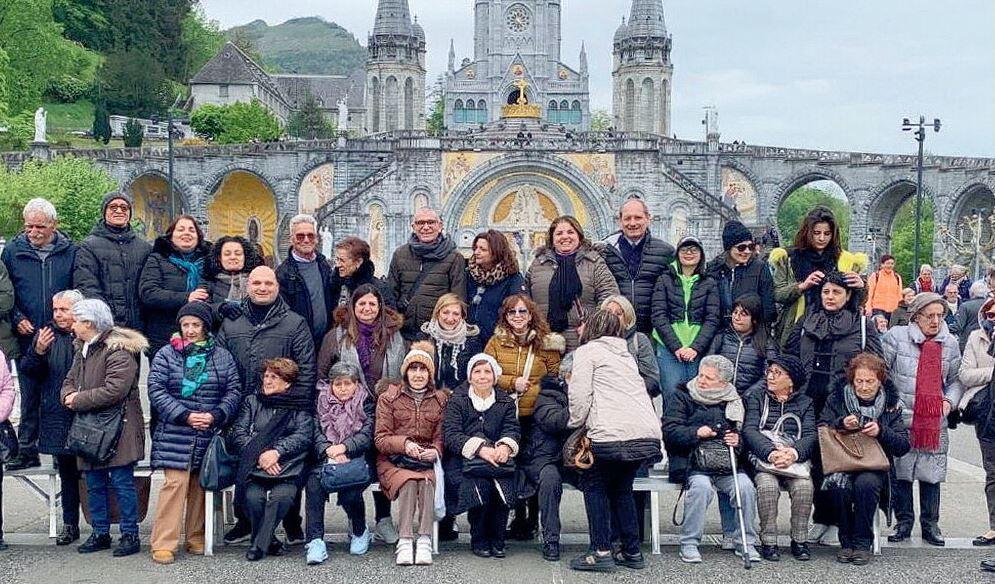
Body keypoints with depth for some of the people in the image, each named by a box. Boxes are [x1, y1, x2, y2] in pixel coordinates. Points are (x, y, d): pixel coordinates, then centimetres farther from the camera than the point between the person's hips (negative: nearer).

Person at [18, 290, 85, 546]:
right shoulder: (47, 334, 6)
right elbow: (27, 370, 4)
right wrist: (38, 351, -14)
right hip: (58, 417, 4)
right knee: (67, 472, 13)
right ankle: (70, 524, 23)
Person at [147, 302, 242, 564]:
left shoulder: (222, 356, 9)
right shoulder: (166, 355, 3)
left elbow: (234, 392, 7)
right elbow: (156, 391, -3)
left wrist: (216, 415, -10)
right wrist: (185, 416, -13)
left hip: (210, 435, 3)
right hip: (176, 435, -2)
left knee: (201, 486, 7)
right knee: (175, 484, -10)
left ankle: (196, 538, 18)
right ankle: (163, 544, -6)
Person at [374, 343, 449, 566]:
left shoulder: (441, 400, 14)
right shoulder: (388, 398, 7)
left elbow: (441, 437, 8)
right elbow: (380, 438, 0)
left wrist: (435, 451, -16)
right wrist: (404, 444, -19)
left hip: (427, 459, 1)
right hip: (393, 460, -1)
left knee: (427, 481, -33)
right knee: (409, 481, -34)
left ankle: (424, 540, -38)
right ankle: (405, 541, -38)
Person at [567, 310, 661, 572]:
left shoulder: (588, 350, 8)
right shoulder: (626, 354, 30)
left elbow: (580, 394, -4)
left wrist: (576, 423, 12)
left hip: (614, 434, -7)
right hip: (649, 434, 7)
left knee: (594, 484, 12)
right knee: (621, 487, 23)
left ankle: (601, 552, 5)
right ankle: (632, 552, 20)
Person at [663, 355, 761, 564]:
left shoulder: (734, 401, 18)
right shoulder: (681, 397, 8)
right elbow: (670, 431, -2)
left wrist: (738, 441, -2)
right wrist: (696, 433, -18)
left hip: (727, 464, 3)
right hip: (693, 463, -3)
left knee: (745, 486, -26)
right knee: (701, 486, -34)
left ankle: (746, 543, -8)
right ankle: (689, 544, -19)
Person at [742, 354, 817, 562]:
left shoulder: (804, 403, 16)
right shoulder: (756, 398, 14)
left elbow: (811, 436, 1)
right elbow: (749, 430, -3)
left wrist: (794, 453, -22)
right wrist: (771, 452, -22)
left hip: (795, 460, 1)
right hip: (763, 459, -1)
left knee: (804, 486, -30)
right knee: (767, 485, -32)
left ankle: (799, 540, -13)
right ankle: (768, 542, -18)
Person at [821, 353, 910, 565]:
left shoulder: (891, 404, 6)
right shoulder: (837, 398, 6)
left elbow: (904, 446, 0)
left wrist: (881, 431, -18)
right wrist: (841, 424, -17)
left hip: (875, 467, 0)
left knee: (865, 483, -34)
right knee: (841, 485, -33)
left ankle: (863, 543, -16)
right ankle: (846, 542, -12)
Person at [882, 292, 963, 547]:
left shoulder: (950, 343, 9)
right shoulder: (897, 337, -2)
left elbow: (956, 380, 16)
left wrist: (949, 401, 0)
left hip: (935, 421, 3)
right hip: (901, 419, -2)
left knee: (932, 473, 5)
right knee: (900, 472, 2)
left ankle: (930, 525, 17)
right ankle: (903, 522, 16)